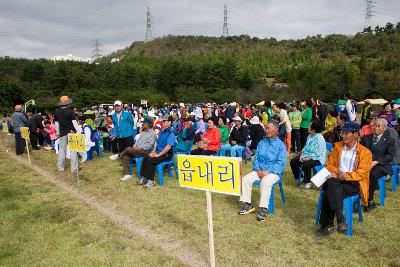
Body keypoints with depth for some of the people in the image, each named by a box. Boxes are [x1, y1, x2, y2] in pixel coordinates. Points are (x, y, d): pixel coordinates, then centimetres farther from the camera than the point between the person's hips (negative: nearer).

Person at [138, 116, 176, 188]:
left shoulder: (171, 133, -14)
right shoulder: (162, 131, 15)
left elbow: (168, 147, -23)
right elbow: (157, 143, 21)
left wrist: (159, 154, -19)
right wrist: (153, 152, 6)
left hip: (166, 155, -8)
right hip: (158, 152, 8)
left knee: (151, 160, -26)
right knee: (145, 158, -12)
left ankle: (151, 181, -19)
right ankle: (143, 177, -6)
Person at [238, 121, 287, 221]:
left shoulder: (281, 145, -3)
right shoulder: (261, 143, 12)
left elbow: (281, 163, -10)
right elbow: (256, 158, 12)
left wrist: (268, 171, -19)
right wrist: (257, 169, -6)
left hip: (273, 172, -5)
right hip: (259, 170, 5)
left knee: (265, 182, -35)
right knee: (245, 179, -17)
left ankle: (263, 209, -26)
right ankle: (247, 204, -5)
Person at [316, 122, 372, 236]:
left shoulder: (365, 152, 2)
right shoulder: (338, 146, 15)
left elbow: (361, 173, -5)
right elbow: (330, 163, 13)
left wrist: (345, 176, -20)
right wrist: (336, 172, -8)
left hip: (353, 183, -3)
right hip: (337, 179, 4)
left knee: (329, 193, -32)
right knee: (330, 182, -35)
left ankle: (327, 224, -24)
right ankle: (340, 218, -31)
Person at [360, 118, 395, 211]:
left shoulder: (389, 140, 11)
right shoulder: (366, 138, 20)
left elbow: (390, 156, -1)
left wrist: (376, 162, -16)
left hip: (381, 165, -2)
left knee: (373, 174, -36)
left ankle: (370, 201, -23)